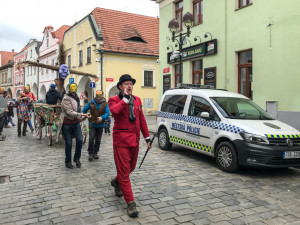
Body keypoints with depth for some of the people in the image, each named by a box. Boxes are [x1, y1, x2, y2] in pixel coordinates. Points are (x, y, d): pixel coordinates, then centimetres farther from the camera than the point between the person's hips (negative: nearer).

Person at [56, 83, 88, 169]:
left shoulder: (76, 98, 11)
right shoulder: (66, 99, -13)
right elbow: (69, 112, -22)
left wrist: (81, 118, 16)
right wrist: (81, 115, -28)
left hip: (76, 123, 6)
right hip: (67, 124, -6)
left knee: (80, 140, -7)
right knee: (68, 143, 0)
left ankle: (77, 158, 12)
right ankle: (68, 162, 15)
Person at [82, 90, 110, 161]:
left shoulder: (105, 104, -5)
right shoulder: (91, 103, 0)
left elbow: (107, 113, -17)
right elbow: (84, 110, 12)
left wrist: (102, 118, -33)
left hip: (100, 124, 1)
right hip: (92, 124, 0)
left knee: (98, 140, 8)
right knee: (91, 138, -12)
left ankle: (95, 153, 23)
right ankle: (90, 153, -1)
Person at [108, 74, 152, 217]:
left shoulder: (137, 100, 12)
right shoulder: (114, 100, -5)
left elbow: (141, 119, 16)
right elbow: (114, 110, -30)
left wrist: (147, 137, 15)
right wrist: (125, 98, -21)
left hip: (134, 140, 6)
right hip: (121, 141, -6)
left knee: (131, 167, 20)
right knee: (124, 171, -2)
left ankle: (117, 181, 50)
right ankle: (130, 203, 7)